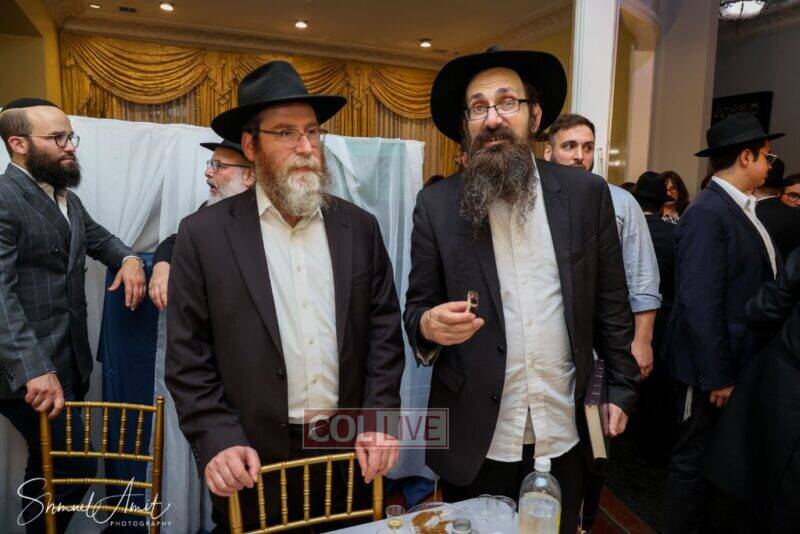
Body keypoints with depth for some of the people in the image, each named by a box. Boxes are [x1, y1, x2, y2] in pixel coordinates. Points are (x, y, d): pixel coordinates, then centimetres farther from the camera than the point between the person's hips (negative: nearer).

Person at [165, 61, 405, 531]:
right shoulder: (204, 234, -5)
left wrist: (381, 419, -5)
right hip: (254, 463, -2)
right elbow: (188, 353, -5)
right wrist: (218, 439, -13)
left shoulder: (360, 227, 1)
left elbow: (384, 329, 2)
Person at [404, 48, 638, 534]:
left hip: (566, 434, 2)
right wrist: (429, 325, -23)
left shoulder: (587, 193, -2)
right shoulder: (437, 204, -5)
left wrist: (622, 388, 3)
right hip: (474, 439, -1)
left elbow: (611, 301, 3)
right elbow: (416, 309, -2)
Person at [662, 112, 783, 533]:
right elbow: (700, 304, -22)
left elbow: (761, 281, 11)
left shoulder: (741, 208, 10)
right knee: (695, 459, 7)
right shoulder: (707, 214, -19)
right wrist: (717, 376, -19)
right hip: (716, 365, -9)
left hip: (743, 361, 9)